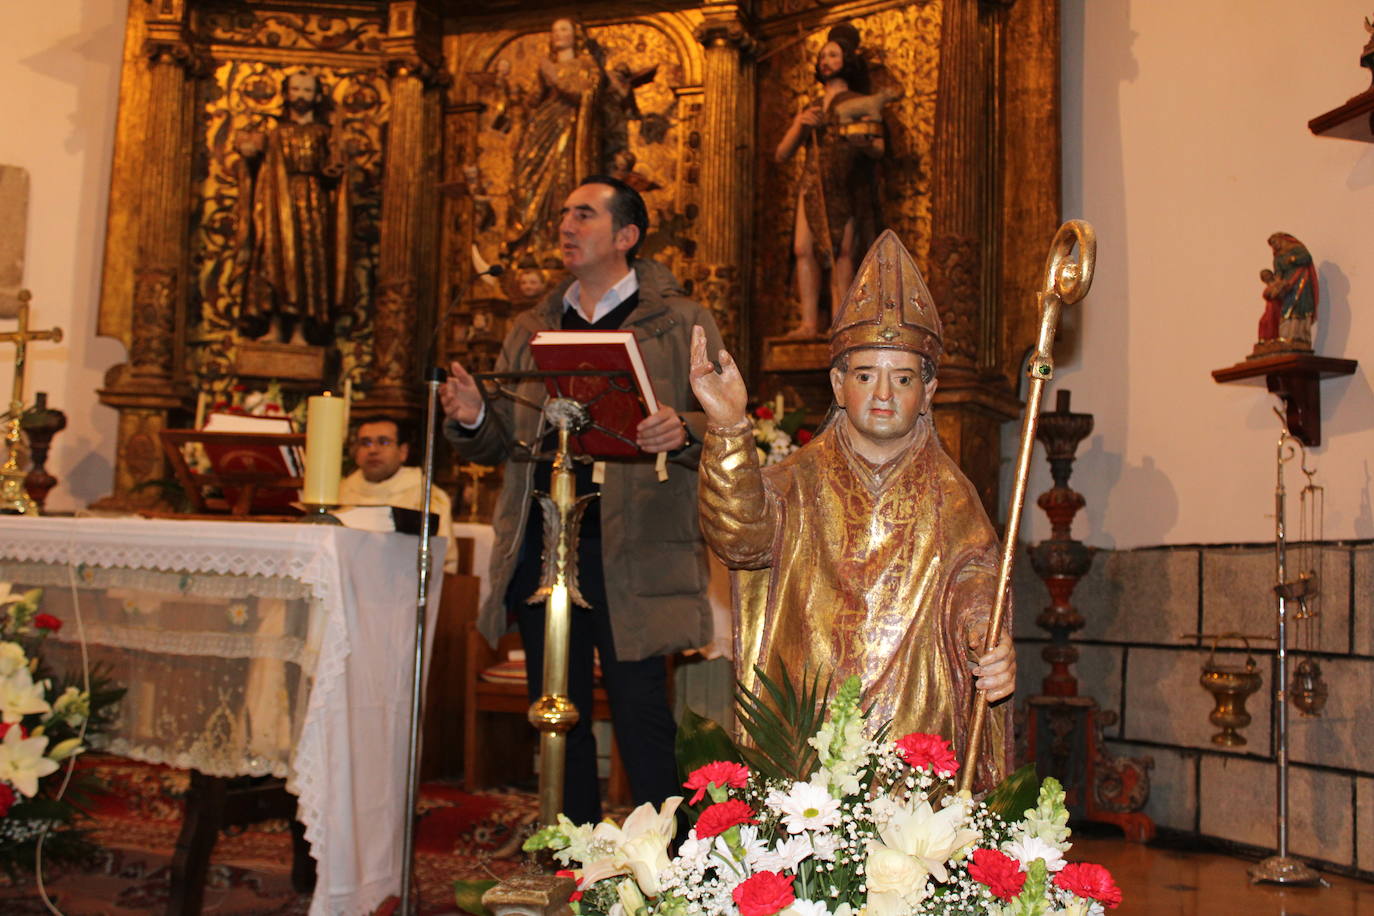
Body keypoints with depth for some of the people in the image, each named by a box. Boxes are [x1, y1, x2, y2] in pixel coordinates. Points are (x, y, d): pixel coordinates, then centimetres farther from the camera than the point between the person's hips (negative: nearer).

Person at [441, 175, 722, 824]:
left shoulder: (682, 322, 5)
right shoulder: (529, 331, 19)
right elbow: (503, 442, 19)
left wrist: (683, 431, -24)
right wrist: (472, 419, -3)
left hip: (631, 549, -5)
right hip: (541, 544, 5)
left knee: (640, 715, -3)